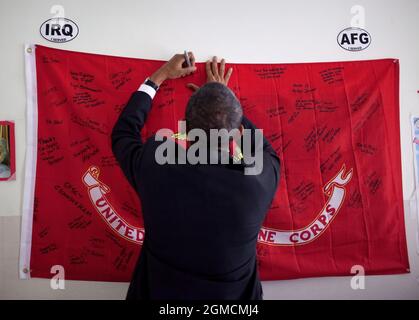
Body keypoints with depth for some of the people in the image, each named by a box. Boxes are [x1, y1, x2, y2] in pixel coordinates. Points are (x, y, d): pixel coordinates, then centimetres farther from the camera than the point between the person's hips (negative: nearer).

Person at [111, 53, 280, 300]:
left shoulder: (154, 166, -29)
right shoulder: (259, 179, -30)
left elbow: (123, 133, -3)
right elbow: (265, 151, -2)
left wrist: (158, 77, 6)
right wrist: (223, 95, 4)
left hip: (156, 292, 1)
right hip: (236, 296, 1)